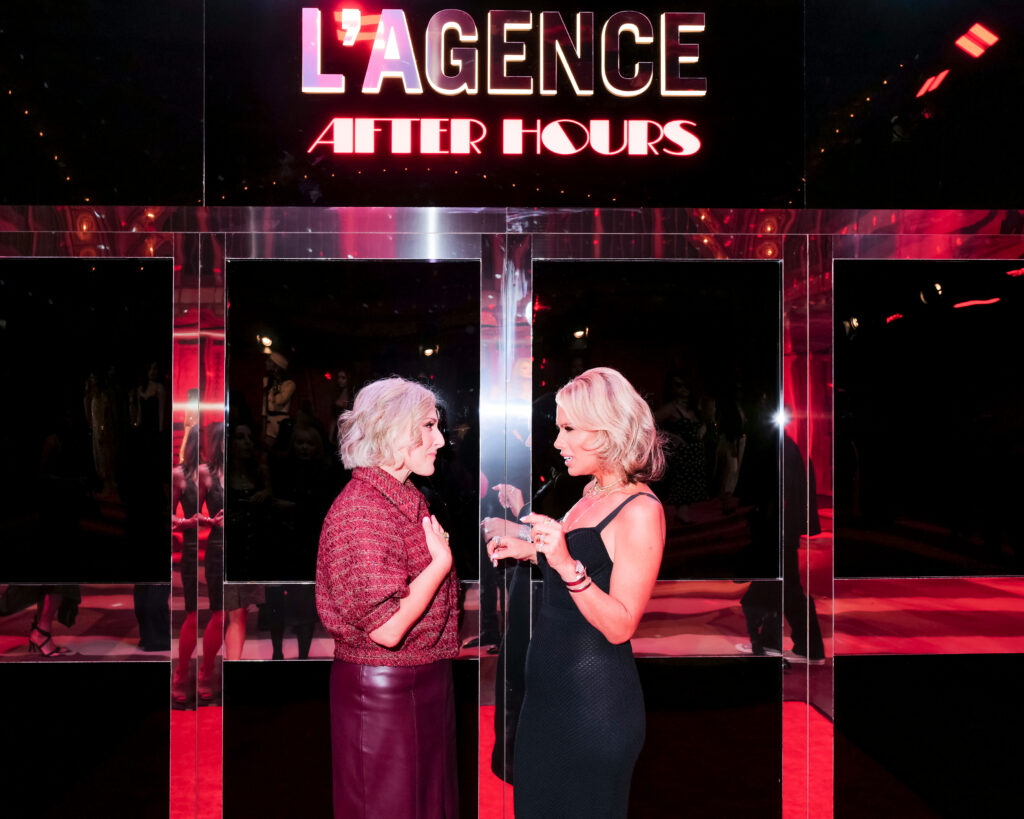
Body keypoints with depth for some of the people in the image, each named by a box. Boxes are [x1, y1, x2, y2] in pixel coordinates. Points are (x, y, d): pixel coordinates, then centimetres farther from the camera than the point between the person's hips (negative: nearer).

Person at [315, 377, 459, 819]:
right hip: (381, 691, -9)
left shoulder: (407, 500, 9)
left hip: (426, 683, 9)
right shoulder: (360, 508, -21)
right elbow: (388, 628, -26)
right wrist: (442, 560, -18)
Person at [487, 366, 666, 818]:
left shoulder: (641, 510, -20)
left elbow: (620, 625, -22)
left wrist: (568, 565, -34)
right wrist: (530, 549, 10)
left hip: (595, 701, -9)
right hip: (549, 689, 9)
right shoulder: (591, 496, 6)